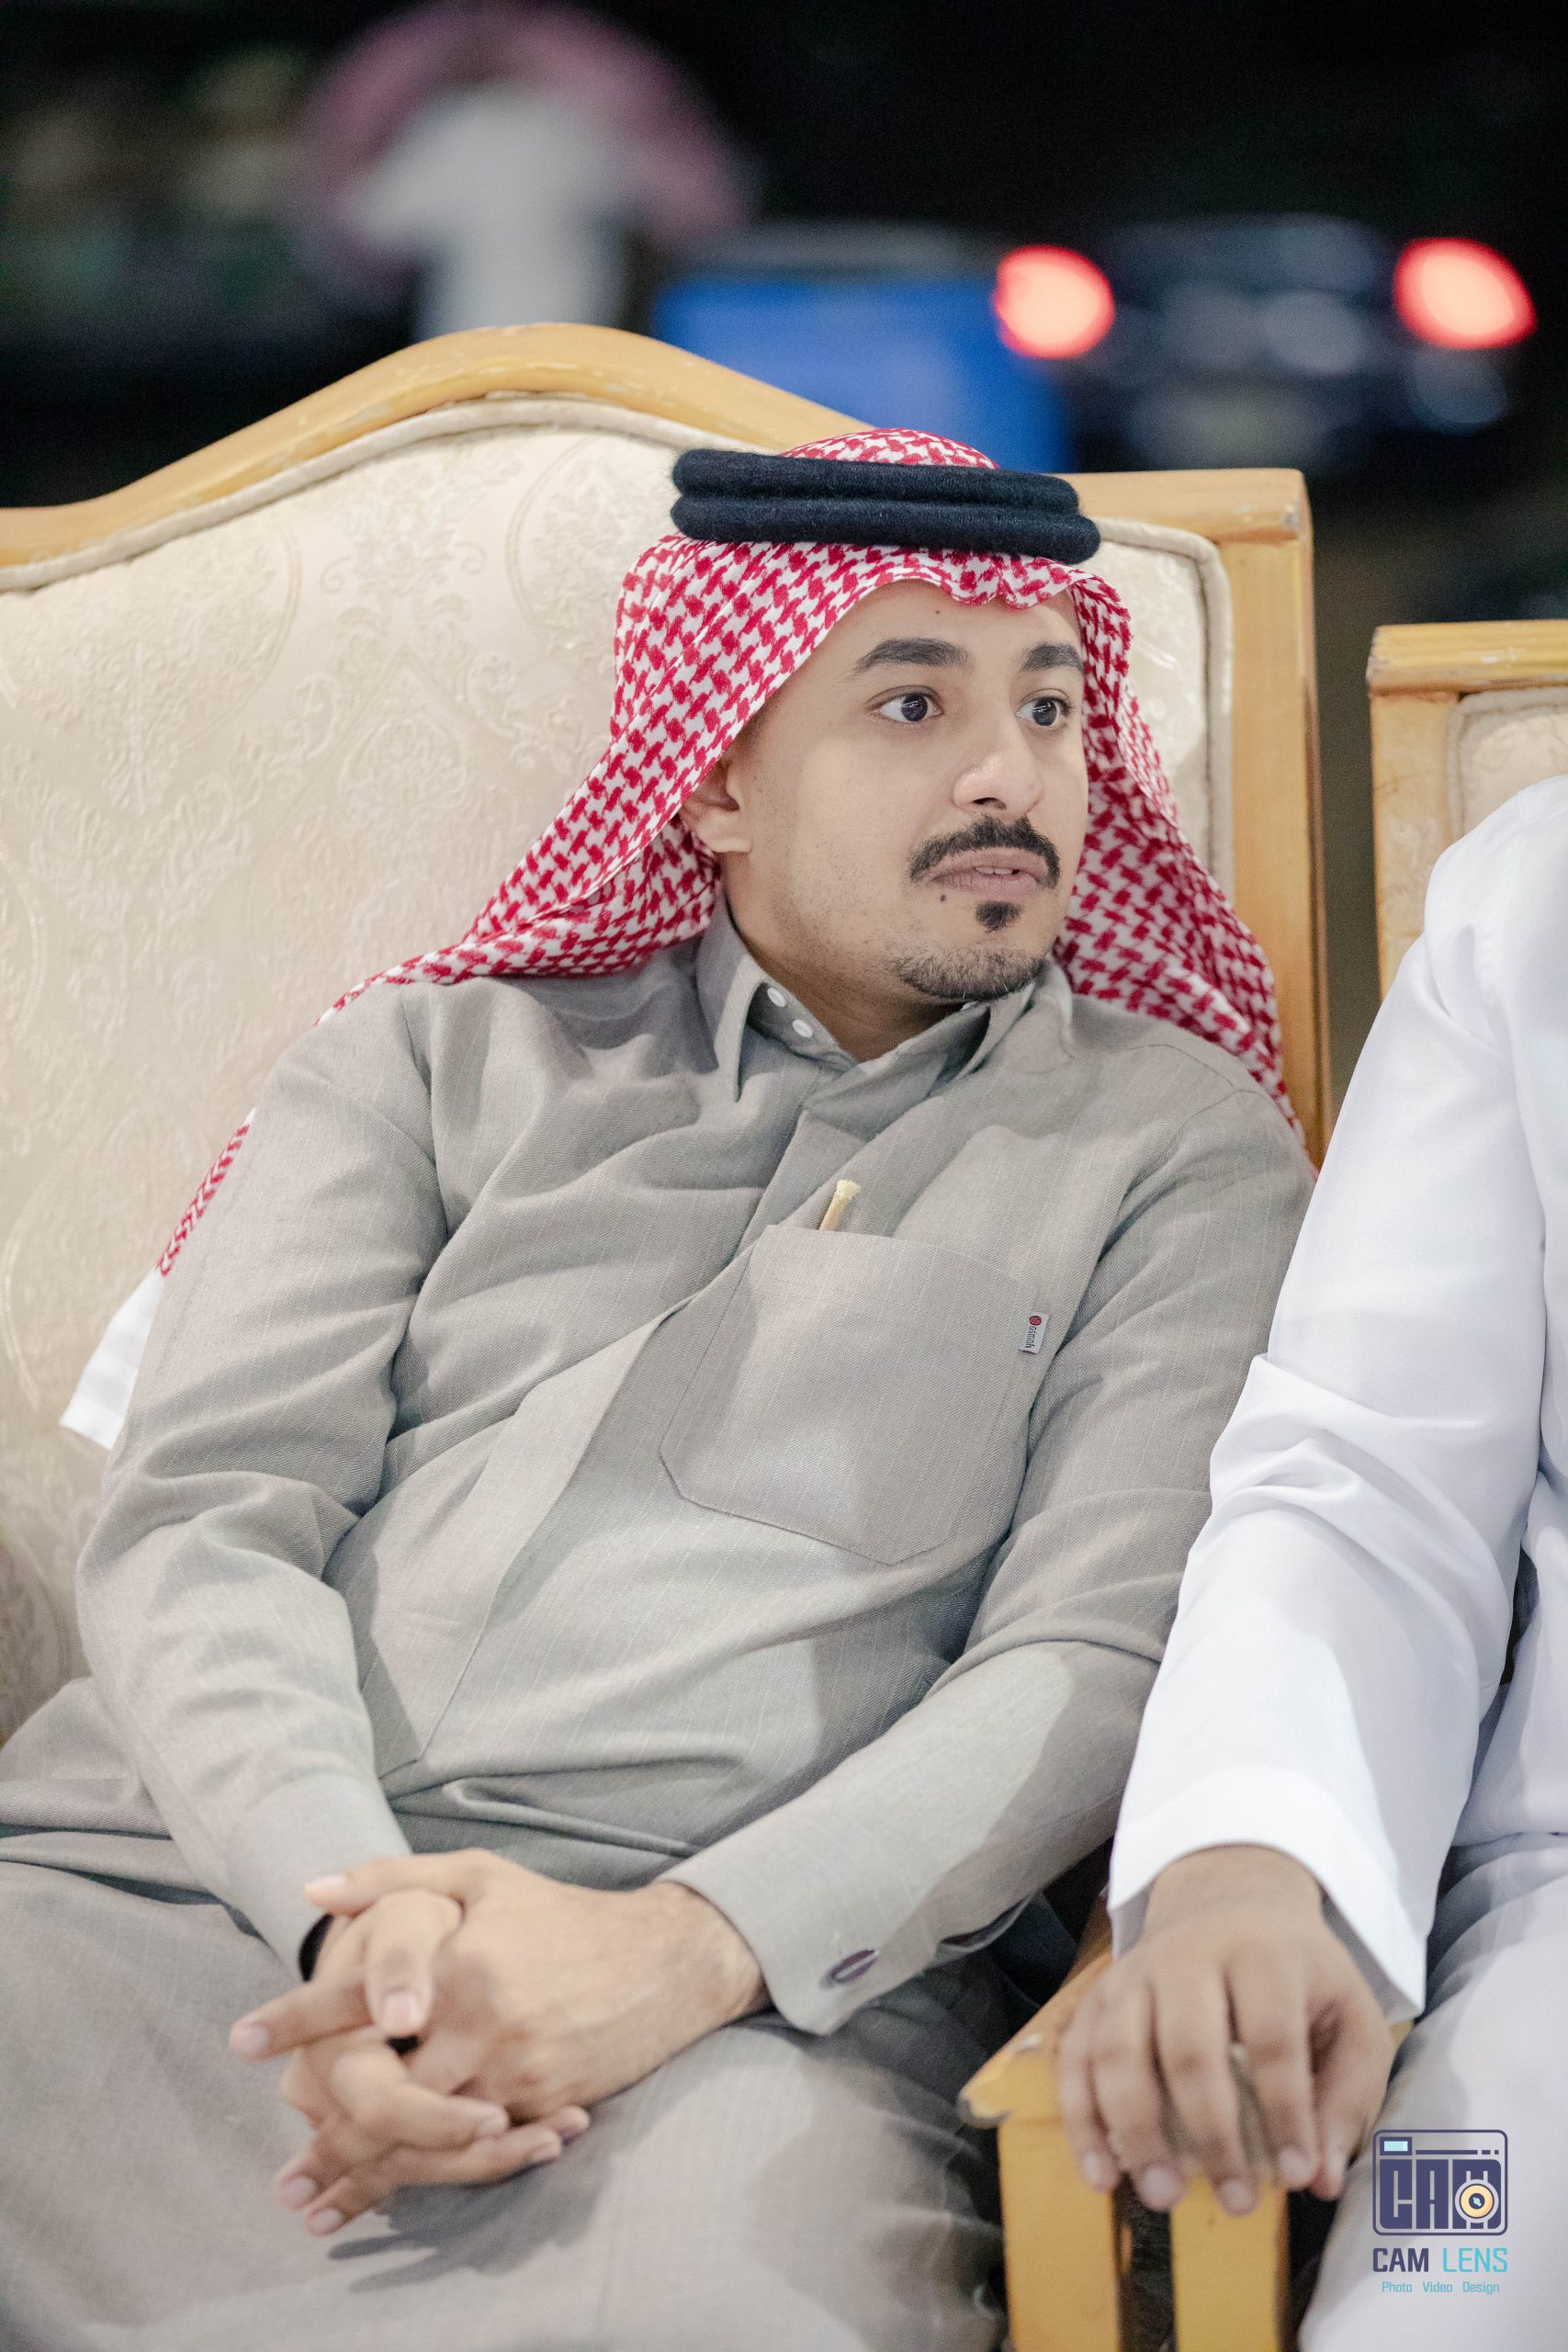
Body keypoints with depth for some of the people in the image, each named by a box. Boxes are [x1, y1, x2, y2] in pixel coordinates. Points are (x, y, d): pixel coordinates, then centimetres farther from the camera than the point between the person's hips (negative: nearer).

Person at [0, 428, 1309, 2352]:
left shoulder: (1178, 1149, 16)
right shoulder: (434, 1064, 21)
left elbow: (1102, 1649, 3)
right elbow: (199, 1524, 9)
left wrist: (681, 1946, -15)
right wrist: (348, 1904, -13)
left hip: (756, 1977, -1)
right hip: (183, 1881, 2)